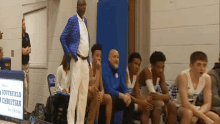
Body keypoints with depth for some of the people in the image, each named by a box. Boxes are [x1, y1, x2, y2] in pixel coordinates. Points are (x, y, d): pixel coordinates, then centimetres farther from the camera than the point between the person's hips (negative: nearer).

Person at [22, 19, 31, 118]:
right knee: (24, 86, -10)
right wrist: (27, 49, -1)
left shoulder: (27, 35, 10)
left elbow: (29, 50, 7)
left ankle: (26, 109, 17)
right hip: (21, 65, -7)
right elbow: (23, 51, -18)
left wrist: (25, 50, -11)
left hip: (27, 64, 7)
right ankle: (24, 109, -5)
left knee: (27, 87, 10)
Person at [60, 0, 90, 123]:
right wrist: (68, 53, -10)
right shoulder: (72, 20, -7)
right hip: (76, 60, -7)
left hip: (85, 61, 7)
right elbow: (63, 37, -7)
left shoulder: (85, 20, 16)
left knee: (84, 93, 7)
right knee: (74, 91, -9)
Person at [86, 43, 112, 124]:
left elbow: (102, 88, 4)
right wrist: (98, 69, -25)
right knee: (96, 95, -33)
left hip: (94, 96, 7)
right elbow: (95, 87, -26)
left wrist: (102, 93, -20)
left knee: (108, 98, -16)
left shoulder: (99, 69, 6)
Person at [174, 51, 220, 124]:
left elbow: (207, 104, -7)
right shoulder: (183, 76, -23)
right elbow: (185, 103, -30)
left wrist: (196, 115, -28)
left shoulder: (207, 78, -6)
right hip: (178, 108, -5)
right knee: (188, 113, -37)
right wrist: (205, 118, -31)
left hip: (193, 108, 6)